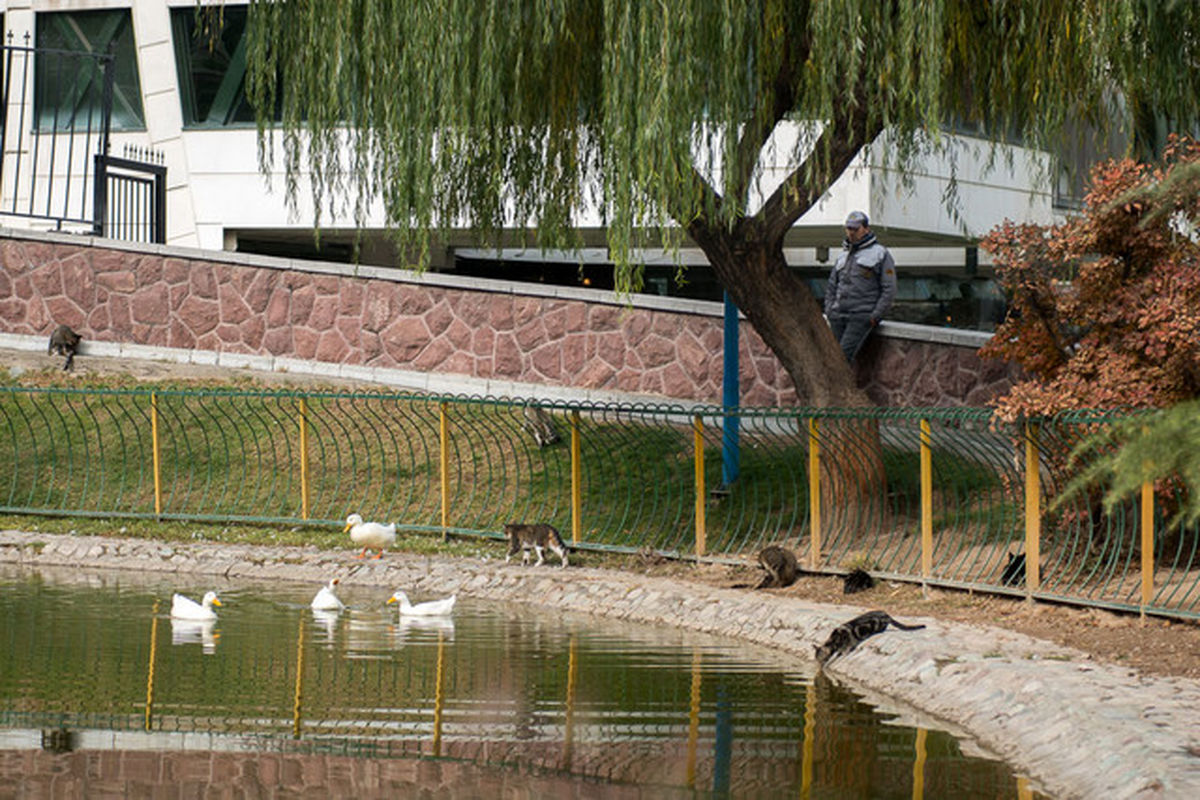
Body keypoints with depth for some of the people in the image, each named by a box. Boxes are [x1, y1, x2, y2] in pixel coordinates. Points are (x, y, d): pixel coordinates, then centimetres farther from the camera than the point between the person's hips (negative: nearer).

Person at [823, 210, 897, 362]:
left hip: (861, 317, -6)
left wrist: (875, 317, -10)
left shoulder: (880, 254, 3)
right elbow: (831, 286, 26)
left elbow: (889, 290, -2)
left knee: (844, 355, -21)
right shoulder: (843, 256, 21)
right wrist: (829, 311, 10)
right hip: (838, 316, 6)